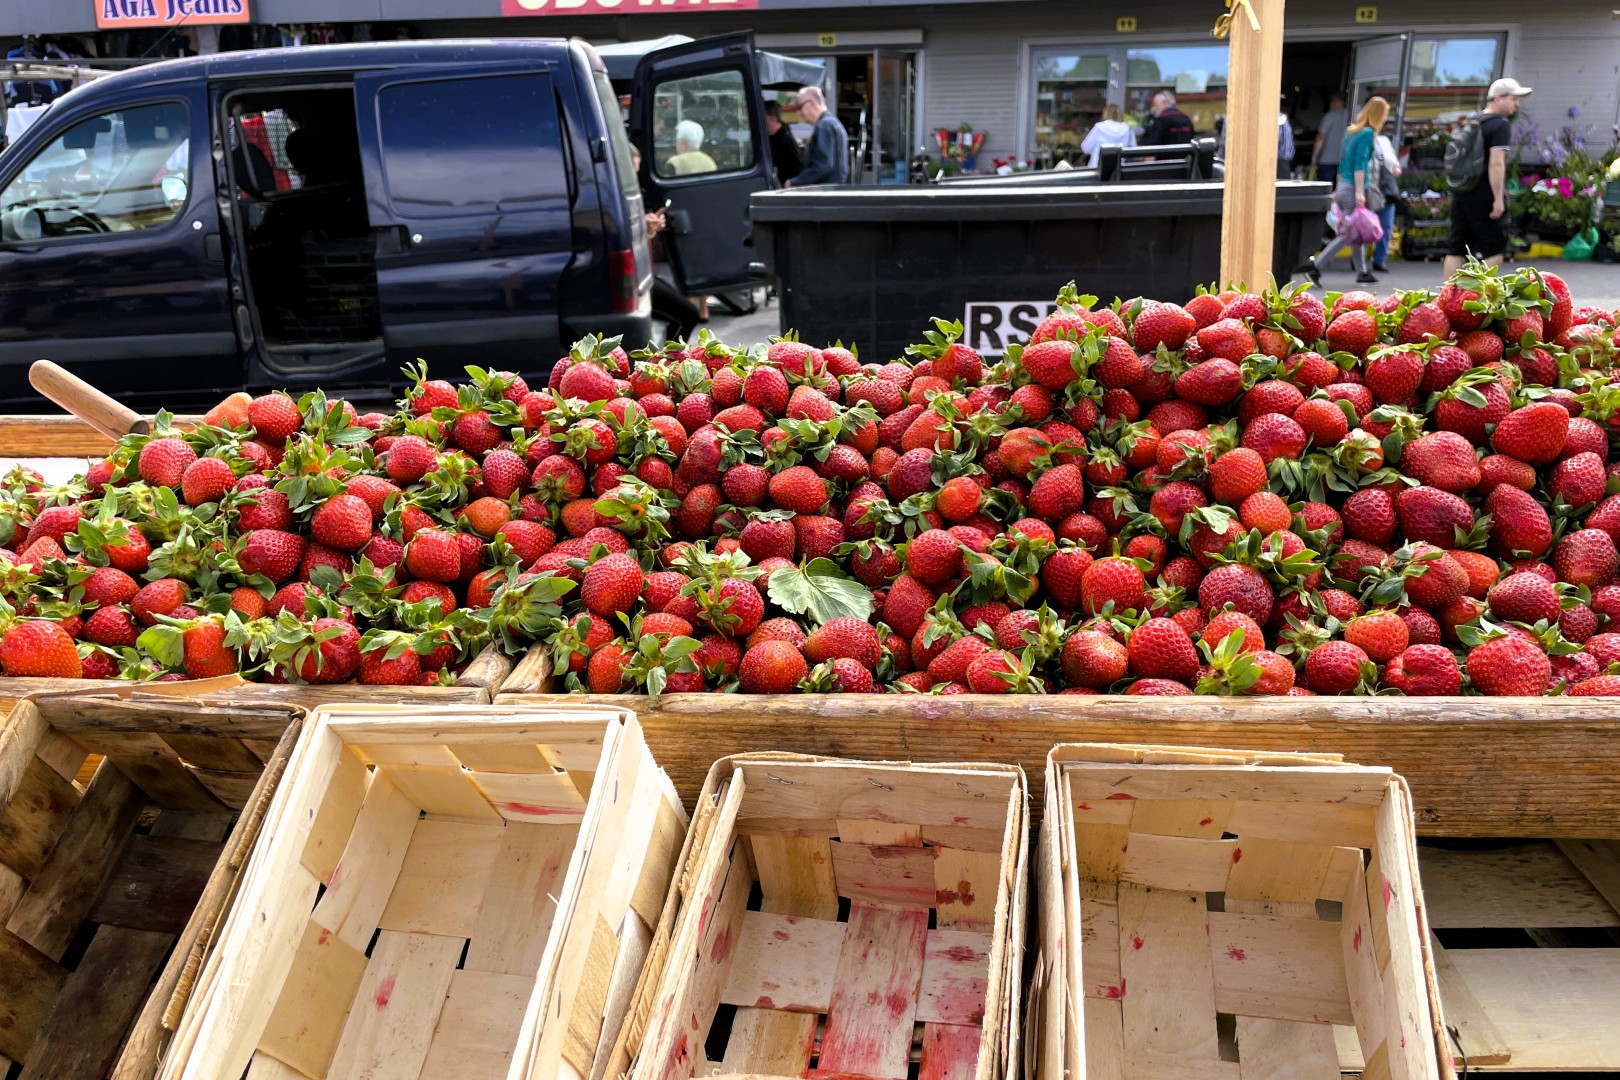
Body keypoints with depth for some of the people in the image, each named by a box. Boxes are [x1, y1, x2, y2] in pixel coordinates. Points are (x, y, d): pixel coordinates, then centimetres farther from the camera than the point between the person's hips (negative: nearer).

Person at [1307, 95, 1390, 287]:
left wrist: (1339, 189, 23)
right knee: (1348, 233, -6)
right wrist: (1359, 192, -20)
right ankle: (1316, 265, -11)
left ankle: (1363, 273, 18)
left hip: (1343, 187, 9)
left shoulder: (1351, 131, 15)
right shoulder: (1367, 133, -10)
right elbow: (1360, 164, -17)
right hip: (1354, 188, -9)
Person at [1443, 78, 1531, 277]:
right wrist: (1499, 198, -19)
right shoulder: (1501, 124, -10)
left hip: (1460, 193, 8)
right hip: (1484, 197, -8)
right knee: (1495, 247, -1)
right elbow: (1496, 163, -19)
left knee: (1457, 248, 7)